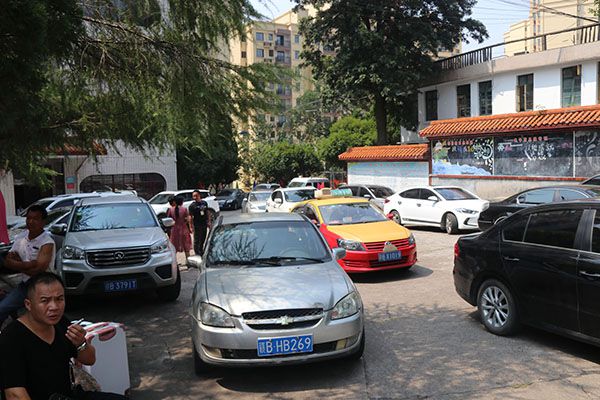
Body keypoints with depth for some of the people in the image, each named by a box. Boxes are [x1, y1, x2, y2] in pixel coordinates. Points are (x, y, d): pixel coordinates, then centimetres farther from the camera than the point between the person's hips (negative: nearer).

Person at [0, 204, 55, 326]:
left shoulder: (47, 243, -18)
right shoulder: (20, 237, 3)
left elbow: (38, 270, -26)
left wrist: (17, 264, -13)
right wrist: (29, 264, -15)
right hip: (25, 285, 6)